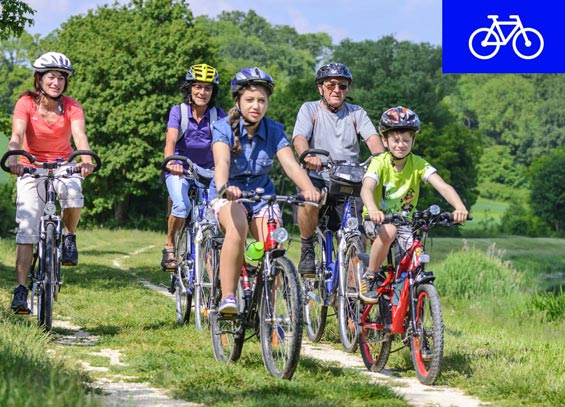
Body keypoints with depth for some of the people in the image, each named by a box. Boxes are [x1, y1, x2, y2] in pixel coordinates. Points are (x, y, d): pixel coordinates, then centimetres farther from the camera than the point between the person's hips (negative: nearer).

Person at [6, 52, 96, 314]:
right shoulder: (26, 103, -12)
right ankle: (21, 290, -10)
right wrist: (13, 158, -48)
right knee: (27, 230, -11)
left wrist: (86, 161, -46)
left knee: (74, 196, -33)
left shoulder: (71, 107, -9)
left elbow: (80, 135, -25)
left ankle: (68, 236, -2)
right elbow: (17, 135, -26)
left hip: (62, 165, 1)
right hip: (32, 167, -1)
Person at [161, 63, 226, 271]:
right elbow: (171, 139, -29)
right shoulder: (178, 111, -13)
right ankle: (169, 246, -4)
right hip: (180, 171, -2)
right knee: (182, 205, -30)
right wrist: (170, 161, -49)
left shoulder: (217, 114, -7)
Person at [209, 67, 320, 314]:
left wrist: (309, 189, -42)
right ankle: (227, 298, -31)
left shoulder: (274, 131, -7)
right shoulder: (224, 128, -15)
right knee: (237, 228, -36)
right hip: (229, 195, -3)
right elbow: (222, 161, -34)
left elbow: (290, 164, -22)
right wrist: (224, 187, -56)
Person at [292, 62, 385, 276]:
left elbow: (372, 138, -3)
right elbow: (299, 138, -11)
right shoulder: (310, 109, 8)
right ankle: (307, 250, -11)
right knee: (310, 201, -35)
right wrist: (307, 156, -35)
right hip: (317, 178, -2)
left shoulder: (356, 113, 15)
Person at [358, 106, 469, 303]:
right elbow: (366, 188, -35)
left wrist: (460, 207, -44)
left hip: (404, 222, 3)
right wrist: (373, 210, -58)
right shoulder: (379, 163, -17)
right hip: (377, 220, -2)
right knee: (389, 231, -36)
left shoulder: (418, 164, -10)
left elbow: (443, 186, -24)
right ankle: (370, 278, -16)